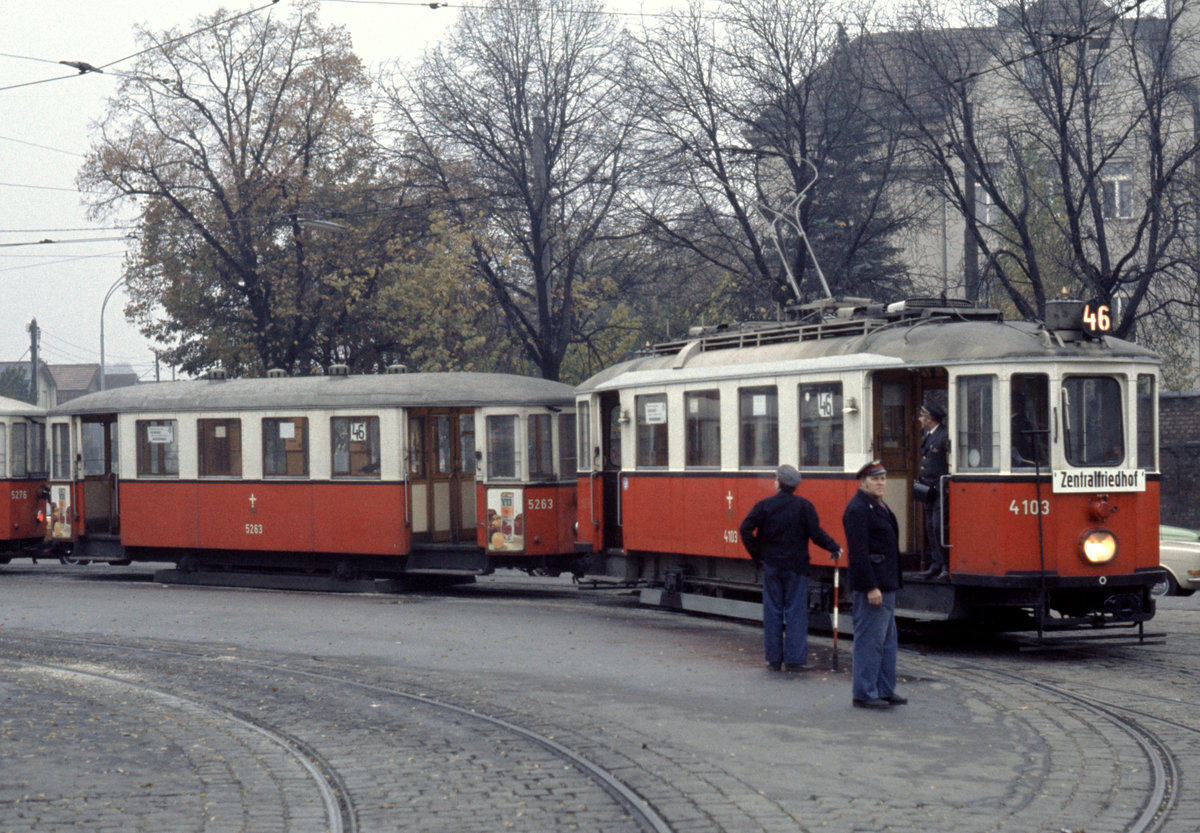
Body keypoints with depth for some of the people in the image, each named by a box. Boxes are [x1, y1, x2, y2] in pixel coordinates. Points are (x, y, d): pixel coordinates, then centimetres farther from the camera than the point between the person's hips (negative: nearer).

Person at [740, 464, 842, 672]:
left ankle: (774, 659, 8)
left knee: (772, 612, 7)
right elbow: (816, 533, -9)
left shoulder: (764, 505, -1)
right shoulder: (804, 506, -5)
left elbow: (745, 529, -6)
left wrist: (756, 554, 3)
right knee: (795, 612, 2)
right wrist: (834, 548, 6)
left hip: (771, 566, 1)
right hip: (796, 567, -1)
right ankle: (794, 659, -1)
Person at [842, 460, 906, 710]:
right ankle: (864, 694, 0)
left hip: (886, 586, 11)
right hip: (871, 585, -11)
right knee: (870, 641, -6)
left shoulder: (879, 507, 17)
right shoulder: (857, 509, -15)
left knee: (888, 641, 15)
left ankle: (885, 691, 22)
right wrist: (871, 587, -24)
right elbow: (858, 553, -21)